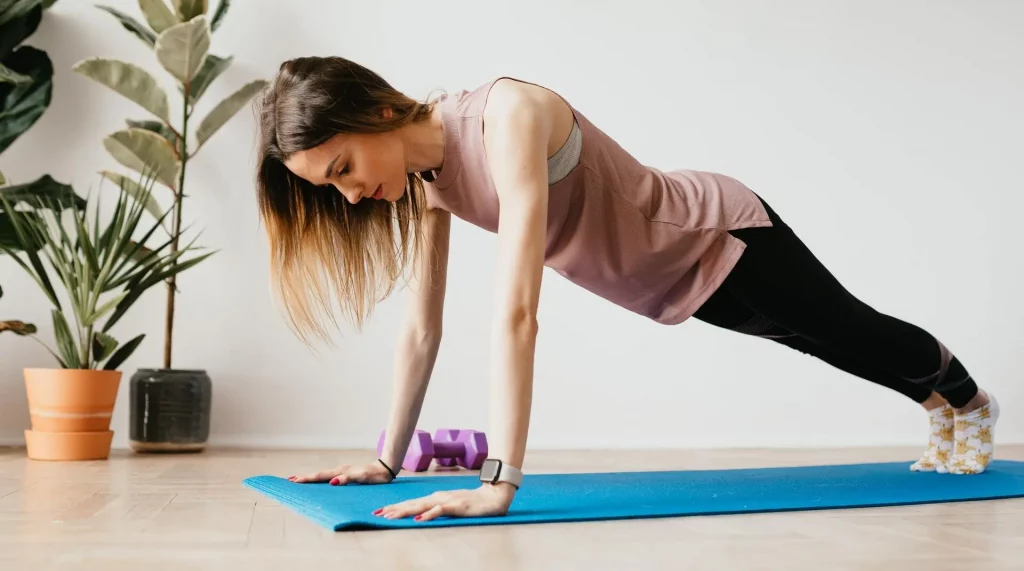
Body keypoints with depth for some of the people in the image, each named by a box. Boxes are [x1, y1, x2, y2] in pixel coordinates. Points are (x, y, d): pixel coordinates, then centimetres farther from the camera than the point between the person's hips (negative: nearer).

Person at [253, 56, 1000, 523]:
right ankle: (943, 409, 60)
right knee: (839, 346, 30)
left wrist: (499, 483, -46)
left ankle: (972, 403, 55)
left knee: (856, 333, 21)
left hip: (723, 238, -6)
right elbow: (422, 329, -8)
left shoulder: (509, 116, -38)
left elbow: (516, 314, -45)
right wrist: (387, 461, -7)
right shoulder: (425, 180, -13)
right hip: (670, 285, 6)